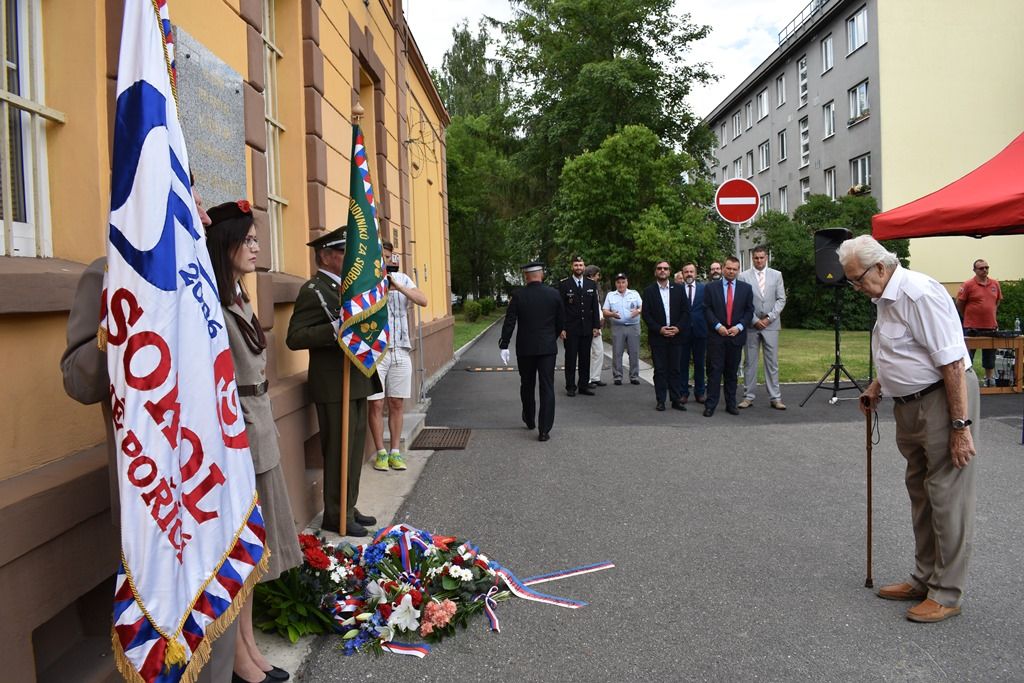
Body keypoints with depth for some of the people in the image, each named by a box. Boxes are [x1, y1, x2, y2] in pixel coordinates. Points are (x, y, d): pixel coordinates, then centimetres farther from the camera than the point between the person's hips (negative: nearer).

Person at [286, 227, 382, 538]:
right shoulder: (313, 291, -13)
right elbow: (295, 338, -22)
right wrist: (337, 328, -31)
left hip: (357, 381, 9)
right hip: (334, 386, -9)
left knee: (355, 449, 15)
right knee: (338, 452, -1)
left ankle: (349, 508, 27)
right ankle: (335, 515, 11)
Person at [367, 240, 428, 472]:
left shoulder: (402, 279, 8)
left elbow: (423, 300, -5)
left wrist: (399, 287, -17)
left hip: (400, 350, 3)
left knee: (397, 404, 7)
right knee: (376, 404, 1)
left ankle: (395, 452, 16)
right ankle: (380, 453, 12)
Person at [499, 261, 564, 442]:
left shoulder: (518, 295, -6)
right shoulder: (554, 294, -1)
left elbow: (509, 322, -10)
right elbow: (561, 322, 5)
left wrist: (504, 346, -7)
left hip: (525, 348, 0)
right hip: (548, 347, 0)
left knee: (527, 386, 18)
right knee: (547, 388, 0)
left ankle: (529, 420, 34)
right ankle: (544, 430, -5)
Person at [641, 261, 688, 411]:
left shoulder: (678, 289, 7)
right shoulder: (649, 291, 2)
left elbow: (685, 311, 5)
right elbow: (646, 314, -3)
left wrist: (678, 328, -8)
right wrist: (659, 329, -12)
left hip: (675, 335, 2)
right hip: (657, 336, -2)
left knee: (674, 369, 5)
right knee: (660, 370, 1)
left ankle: (676, 399, 11)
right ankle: (660, 400, 7)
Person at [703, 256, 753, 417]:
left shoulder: (746, 288, 8)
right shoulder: (711, 288, 4)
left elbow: (749, 310, 6)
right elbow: (707, 310, 0)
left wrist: (739, 327, -7)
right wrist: (718, 326, -12)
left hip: (736, 335, 2)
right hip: (716, 336, -2)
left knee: (732, 372, 8)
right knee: (715, 371, -4)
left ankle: (731, 404, 15)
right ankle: (710, 405, -2)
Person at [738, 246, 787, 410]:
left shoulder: (776, 275, 7)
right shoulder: (744, 276, 0)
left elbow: (781, 299, 4)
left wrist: (769, 318, -7)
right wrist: (755, 320, -8)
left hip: (771, 324, 1)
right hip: (751, 325, -1)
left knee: (772, 362, 3)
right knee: (750, 362, 4)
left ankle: (775, 398, 7)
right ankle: (748, 396, 11)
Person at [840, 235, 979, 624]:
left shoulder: (919, 293, -20)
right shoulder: (886, 298, 11)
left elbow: (953, 362, -22)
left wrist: (961, 425, -22)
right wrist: (877, 387, 18)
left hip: (943, 401, -10)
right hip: (910, 404, 10)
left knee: (947, 498, -2)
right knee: (920, 493, 17)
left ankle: (946, 594, 9)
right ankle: (925, 580, 29)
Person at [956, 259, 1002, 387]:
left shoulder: (995, 283, 5)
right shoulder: (968, 285, -9)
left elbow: (998, 301, 20)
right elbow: (959, 304, -4)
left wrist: (991, 315, 15)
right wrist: (968, 318, 2)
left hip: (991, 327, 5)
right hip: (972, 328, -5)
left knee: (990, 356, 15)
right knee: (968, 356, 2)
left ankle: (989, 379, 27)